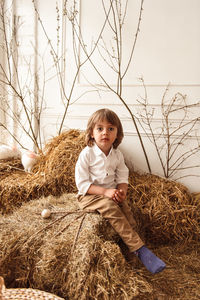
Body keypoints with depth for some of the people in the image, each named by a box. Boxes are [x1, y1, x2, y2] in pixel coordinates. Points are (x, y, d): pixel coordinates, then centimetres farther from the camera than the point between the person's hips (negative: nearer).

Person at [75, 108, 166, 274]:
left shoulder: (117, 155, 2)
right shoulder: (87, 154, -13)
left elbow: (122, 178, 7)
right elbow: (82, 184, -15)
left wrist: (121, 191, -17)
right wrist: (105, 192, -25)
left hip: (111, 194, 5)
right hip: (89, 196, -5)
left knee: (125, 207, -24)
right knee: (110, 207, -31)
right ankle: (139, 248, -30)